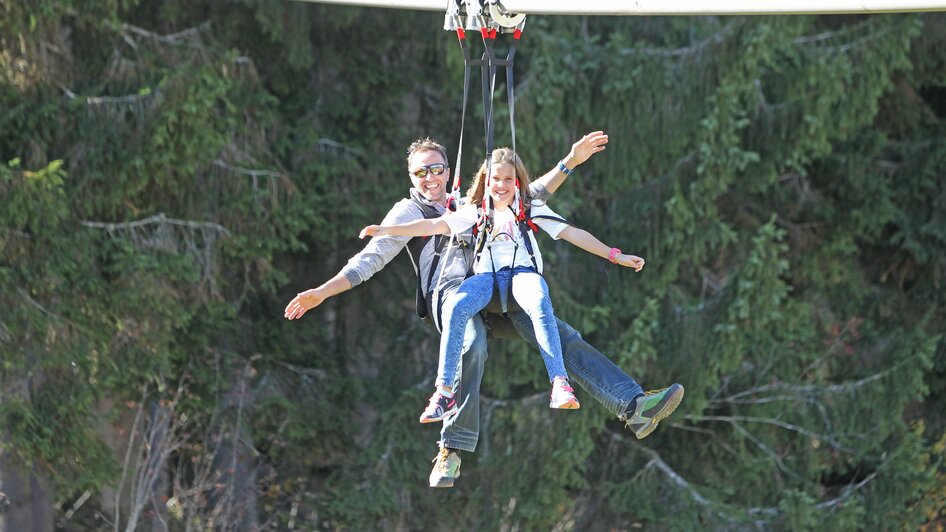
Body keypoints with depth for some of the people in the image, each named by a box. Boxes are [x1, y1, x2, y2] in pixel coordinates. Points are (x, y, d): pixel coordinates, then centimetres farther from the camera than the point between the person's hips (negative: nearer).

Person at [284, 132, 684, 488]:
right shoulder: (407, 212, 22)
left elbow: (532, 194, 36)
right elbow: (369, 259, 15)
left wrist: (571, 161, 28)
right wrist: (322, 292, 4)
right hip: (450, 290, -4)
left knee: (562, 338, -16)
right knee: (471, 346, -38)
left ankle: (635, 407, -30)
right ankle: (451, 452, -36)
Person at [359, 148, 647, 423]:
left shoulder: (531, 208, 17)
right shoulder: (476, 211, 20)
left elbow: (571, 233, 13)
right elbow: (435, 225, 11)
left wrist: (614, 255, 6)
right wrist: (387, 230, 0)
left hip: (522, 271, -2)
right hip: (486, 274, 2)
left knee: (540, 305, -38)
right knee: (456, 306, -32)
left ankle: (560, 386, -48)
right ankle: (444, 393, -33)